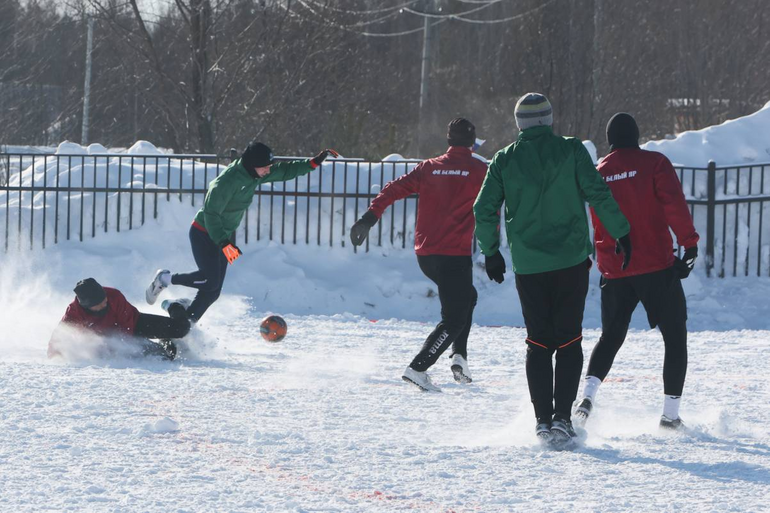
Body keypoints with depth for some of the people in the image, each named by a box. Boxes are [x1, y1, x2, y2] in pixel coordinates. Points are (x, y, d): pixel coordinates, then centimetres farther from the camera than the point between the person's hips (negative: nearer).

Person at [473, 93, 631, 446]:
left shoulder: (505, 160, 2)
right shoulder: (571, 150, -2)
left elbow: (484, 209, 2)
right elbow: (598, 194, -7)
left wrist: (491, 252, 15)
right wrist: (621, 234, 1)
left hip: (528, 266, 1)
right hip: (571, 260, -1)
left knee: (538, 343, 9)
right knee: (568, 340, 5)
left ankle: (543, 420, 3)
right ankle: (563, 416, -6)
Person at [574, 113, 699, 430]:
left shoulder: (597, 173, 9)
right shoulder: (654, 163, -3)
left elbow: (585, 223, 15)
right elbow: (674, 204, -17)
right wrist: (689, 243, -17)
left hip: (614, 273, 4)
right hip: (657, 268, -4)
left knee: (610, 337, 17)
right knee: (675, 339, 8)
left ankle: (588, 395, -8)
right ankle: (670, 414, 2)